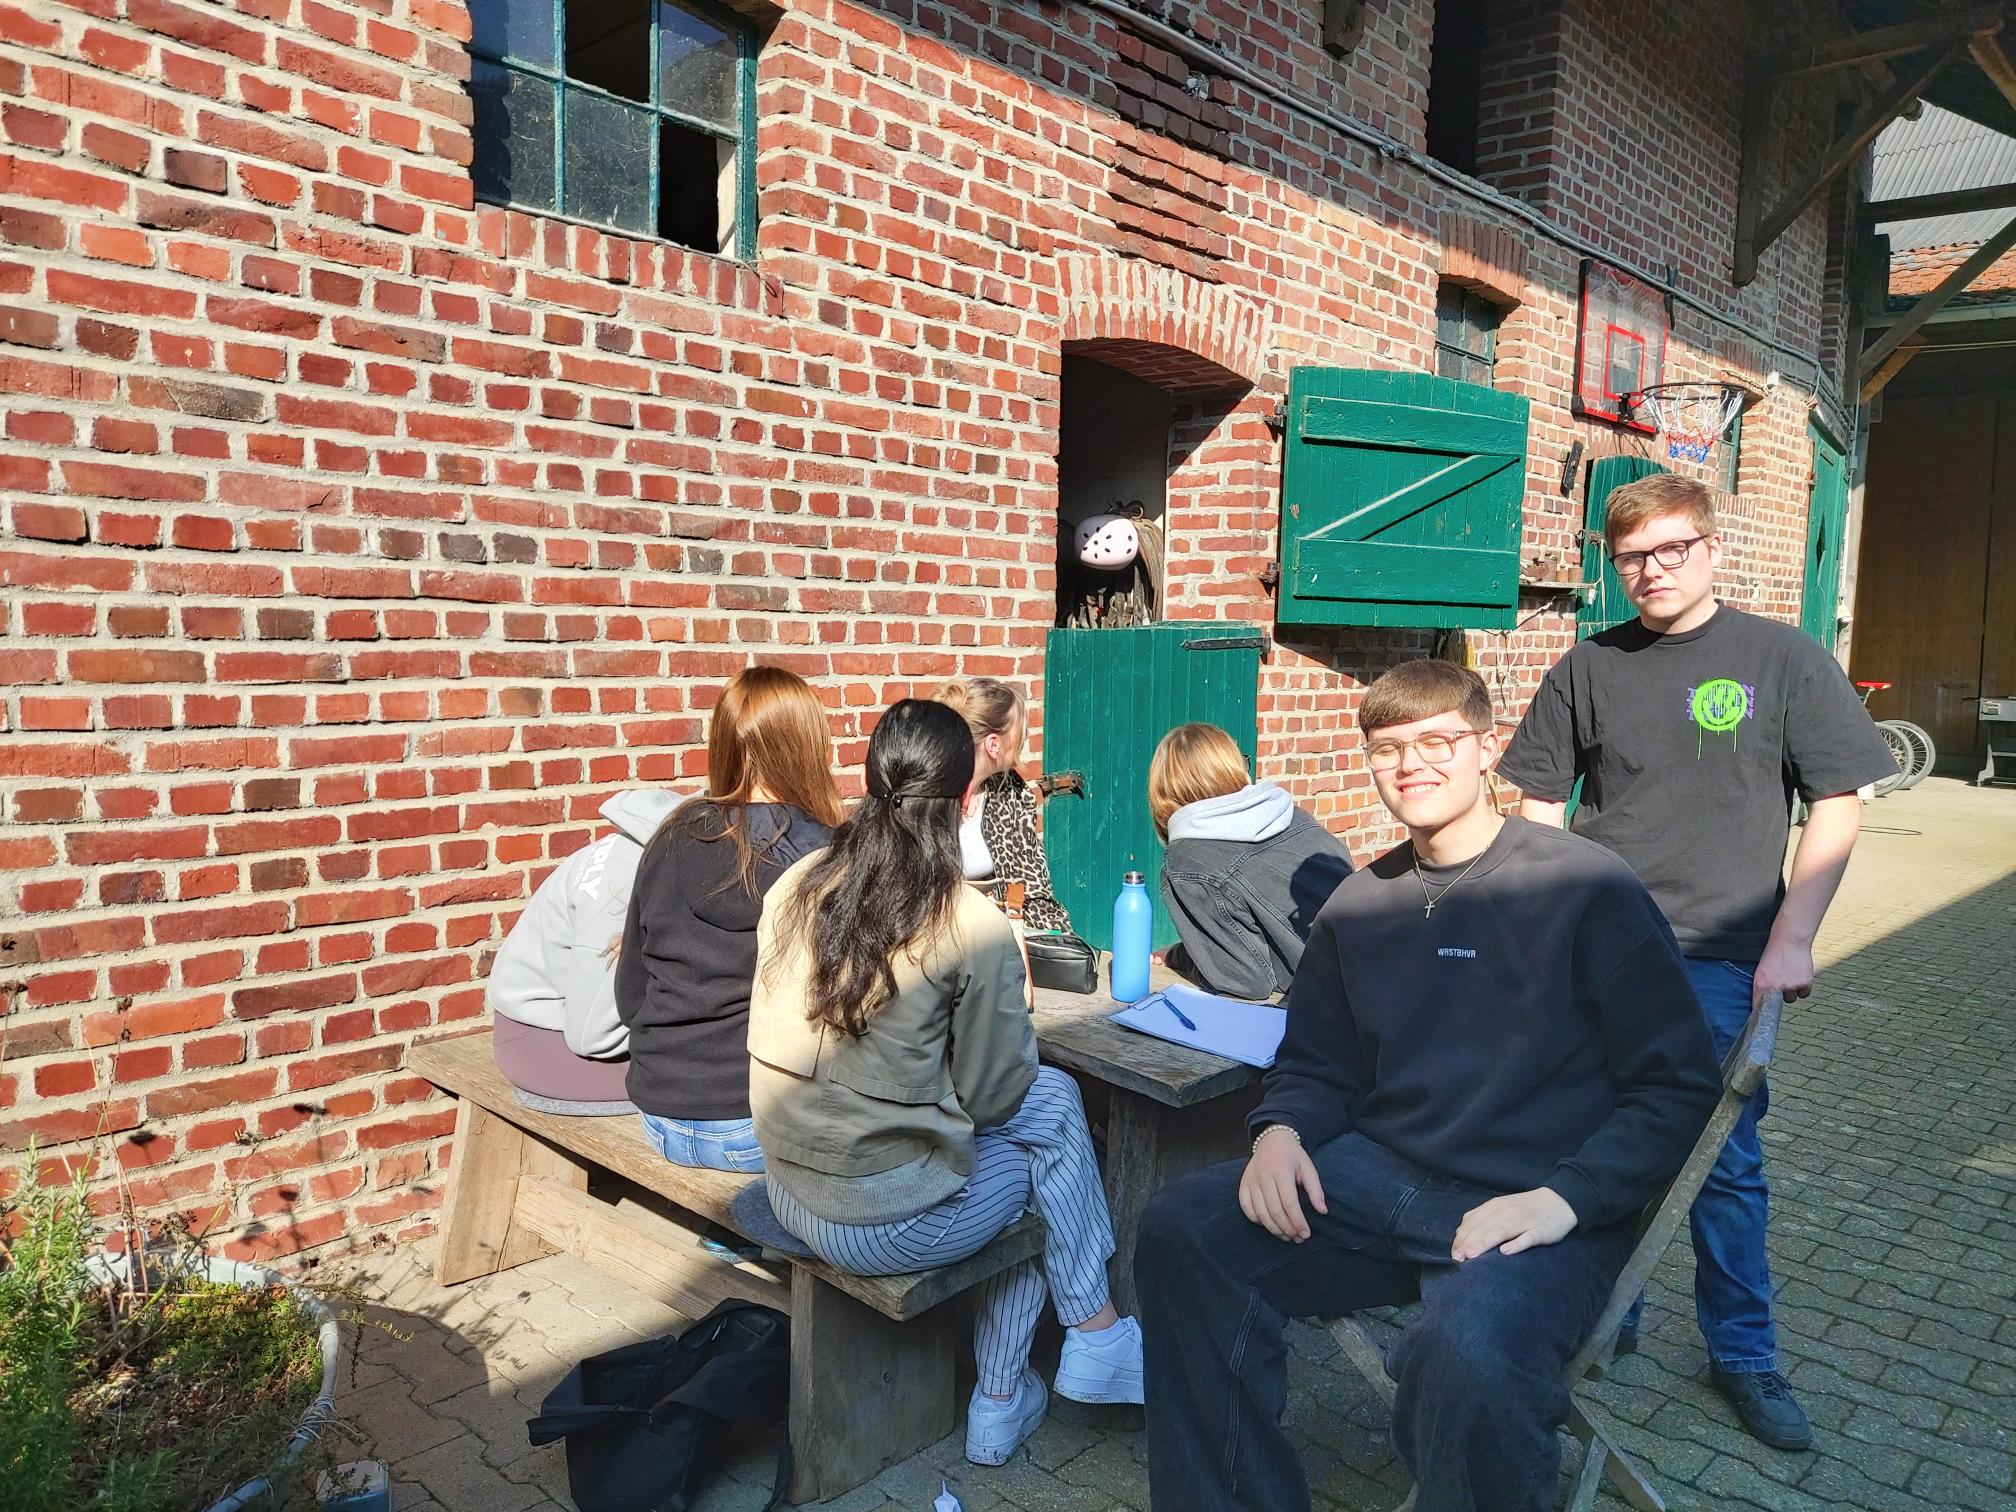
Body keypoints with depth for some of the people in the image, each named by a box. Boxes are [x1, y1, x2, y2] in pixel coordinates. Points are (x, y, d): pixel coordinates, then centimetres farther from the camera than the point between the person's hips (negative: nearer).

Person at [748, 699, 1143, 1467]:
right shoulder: (977, 929, -18)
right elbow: (991, 1096, -7)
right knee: (1051, 1099, 17)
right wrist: (1010, 1009, 11)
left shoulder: (796, 885, -3)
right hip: (887, 1223, -6)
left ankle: (1001, 1403, 30)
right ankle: (1094, 1334, 27)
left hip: (789, 1193, 6)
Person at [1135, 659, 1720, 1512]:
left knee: (1465, 1359, -37)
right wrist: (1279, 1132, -5)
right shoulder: (1359, 905, 11)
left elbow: (1679, 1085, -5)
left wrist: (1563, 1200, -18)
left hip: (1535, 1211, -5)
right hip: (1383, 1179, 6)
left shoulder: (1588, 889, -6)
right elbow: (1317, 1064, 18)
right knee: (1183, 1231, -14)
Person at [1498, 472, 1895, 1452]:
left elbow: (1838, 805, 0)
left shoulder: (1784, 660, -1)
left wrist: (1791, 940, -8)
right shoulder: (1589, 668, 4)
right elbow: (1541, 806, 9)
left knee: (1727, 1163, 6)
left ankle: (1742, 1354, 25)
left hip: (1721, 959, -2)